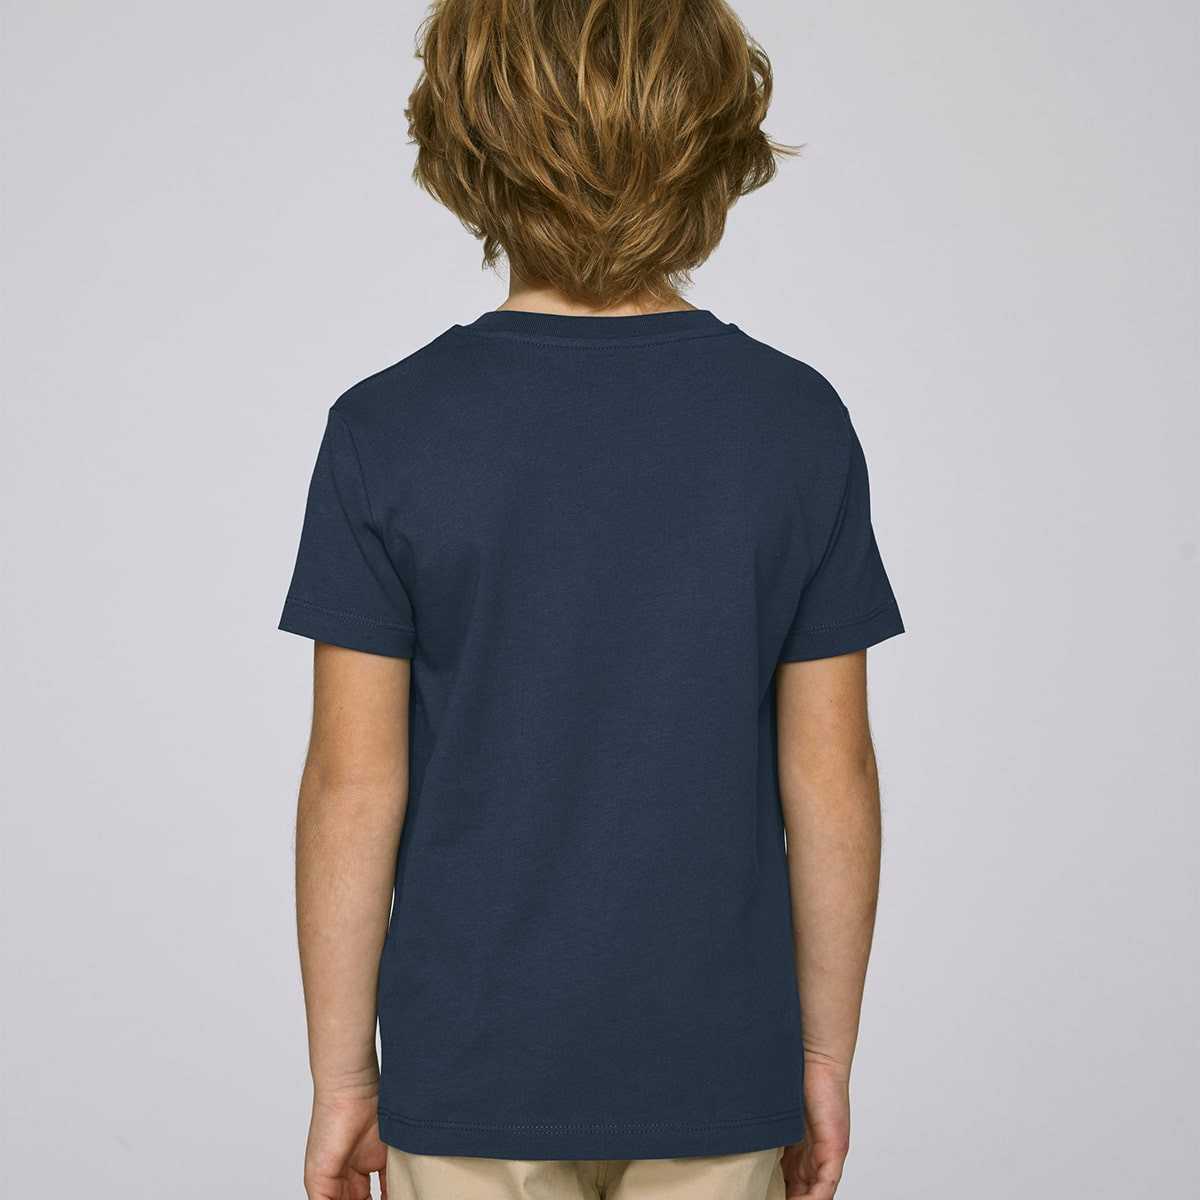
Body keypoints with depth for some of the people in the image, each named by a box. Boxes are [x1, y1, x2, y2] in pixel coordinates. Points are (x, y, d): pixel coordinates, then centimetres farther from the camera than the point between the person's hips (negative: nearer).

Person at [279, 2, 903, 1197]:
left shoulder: (387, 434, -11)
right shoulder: (798, 425, -8)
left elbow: (354, 788, -9)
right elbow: (829, 782, -5)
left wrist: (341, 1074, 2)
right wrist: (825, 1054, 7)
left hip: (473, 1070, -1)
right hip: (712, 1068, 1)